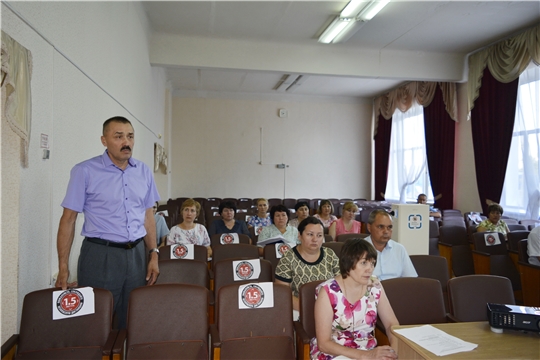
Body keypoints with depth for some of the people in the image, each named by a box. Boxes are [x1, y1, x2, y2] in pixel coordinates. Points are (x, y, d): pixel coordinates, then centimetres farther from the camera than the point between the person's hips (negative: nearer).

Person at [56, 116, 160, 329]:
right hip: (100, 255, -3)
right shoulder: (85, 171, -6)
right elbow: (68, 219, -4)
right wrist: (63, 267, -7)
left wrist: (153, 254, 7)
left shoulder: (144, 172, 6)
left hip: (136, 255, 4)